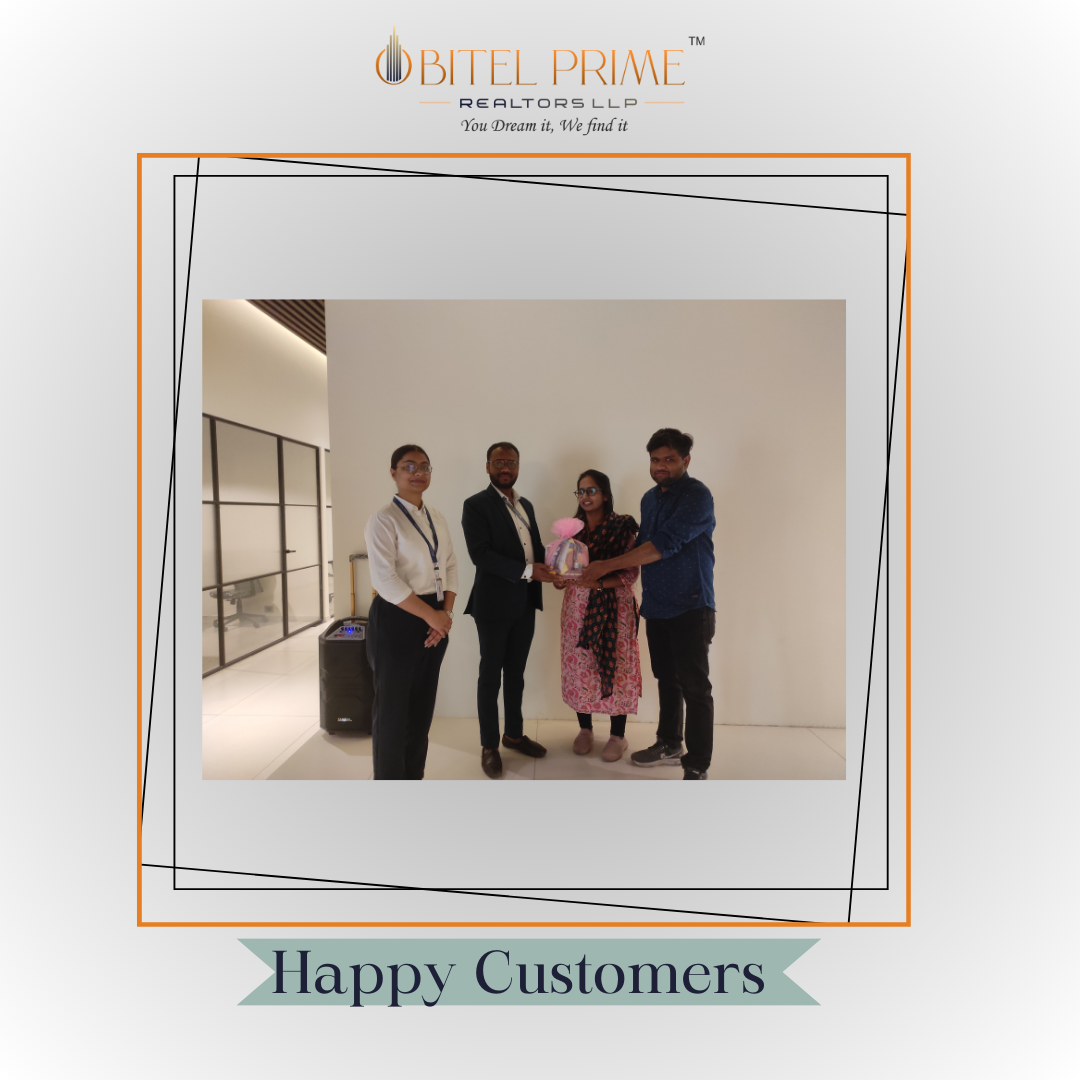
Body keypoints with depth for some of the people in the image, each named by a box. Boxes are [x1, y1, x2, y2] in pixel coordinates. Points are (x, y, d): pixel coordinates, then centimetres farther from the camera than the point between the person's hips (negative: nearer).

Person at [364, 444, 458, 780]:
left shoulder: (437, 518, 10)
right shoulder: (384, 519, -11)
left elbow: (450, 566, 9)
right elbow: (385, 580, -19)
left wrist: (446, 612, -5)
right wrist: (431, 615, -17)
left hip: (435, 620, 7)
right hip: (397, 619, -6)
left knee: (423, 704, 16)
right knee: (392, 706, 6)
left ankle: (414, 776, 33)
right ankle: (389, 779, 25)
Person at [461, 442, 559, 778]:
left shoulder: (525, 505, 13)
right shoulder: (476, 505, -9)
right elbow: (480, 553, -20)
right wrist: (527, 571, -25)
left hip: (525, 603, 6)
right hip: (494, 603, -6)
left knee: (515, 674, 18)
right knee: (490, 676, 7)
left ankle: (514, 734, 33)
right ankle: (489, 745, 20)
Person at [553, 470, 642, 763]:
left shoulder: (622, 526, -6)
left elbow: (631, 573, -10)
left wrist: (599, 582, -24)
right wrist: (560, 579, -14)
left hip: (613, 607, -3)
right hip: (578, 607, 4)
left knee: (615, 666, 1)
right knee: (579, 666, 7)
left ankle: (618, 735, 17)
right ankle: (585, 729, 25)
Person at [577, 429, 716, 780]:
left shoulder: (697, 496, -13)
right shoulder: (649, 498, 12)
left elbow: (665, 543, -23)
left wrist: (608, 565, -22)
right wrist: (624, 572, 4)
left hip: (690, 606, -7)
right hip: (656, 606, 7)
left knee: (694, 687, -2)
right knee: (667, 680, 18)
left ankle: (697, 767, 8)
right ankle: (669, 745, 33)